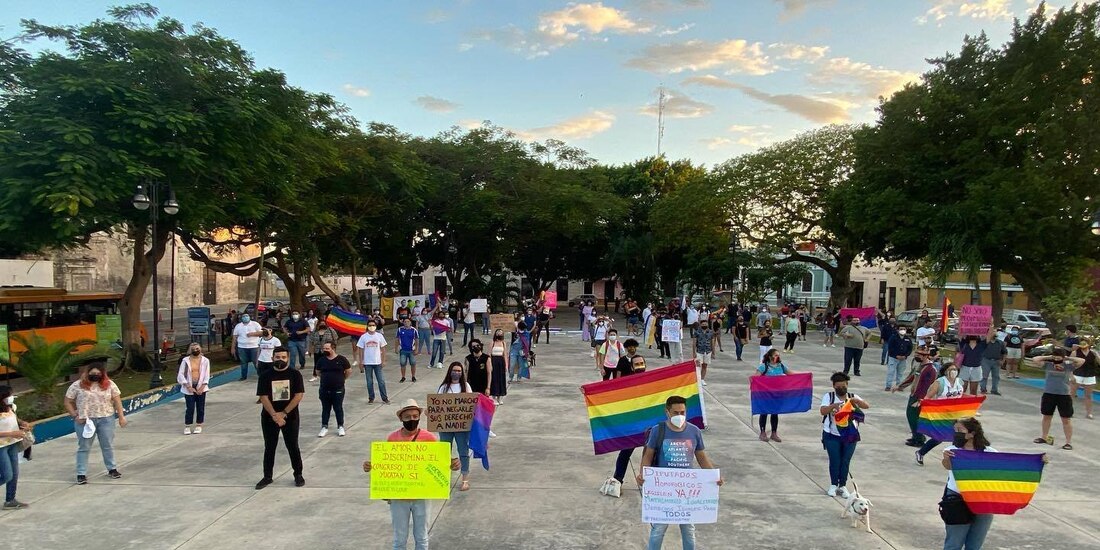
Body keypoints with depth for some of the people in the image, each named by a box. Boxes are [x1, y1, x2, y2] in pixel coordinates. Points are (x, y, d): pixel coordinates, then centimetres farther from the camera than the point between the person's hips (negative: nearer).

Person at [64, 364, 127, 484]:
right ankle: (81, 474, 13)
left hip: (106, 419, 2)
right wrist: (75, 416, -9)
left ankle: (112, 469, 24)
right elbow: (68, 402, 1)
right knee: (83, 447, 6)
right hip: (85, 421, -1)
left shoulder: (109, 384, 1)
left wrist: (121, 417, -2)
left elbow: (117, 400, 2)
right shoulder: (77, 385, -4)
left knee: (108, 446, 11)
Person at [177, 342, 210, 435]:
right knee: (190, 408, -3)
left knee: (200, 407, 6)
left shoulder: (205, 360, -1)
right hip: (189, 388, -1)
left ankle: (199, 425, 20)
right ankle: (187, 426, 10)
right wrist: (189, 387, -11)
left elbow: (207, 375, -1)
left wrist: (201, 387, -10)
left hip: (201, 388, 1)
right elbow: (181, 375, -4)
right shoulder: (185, 360, -4)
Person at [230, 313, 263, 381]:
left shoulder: (255, 324, 0)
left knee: (256, 362, 1)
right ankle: (244, 376, 19)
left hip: (254, 347, -2)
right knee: (243, 362, 9)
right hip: (242, 347, 3)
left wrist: (252, 334, -17)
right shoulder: (238, 326, 8)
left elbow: (262, 332, -5)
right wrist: (233, 348, 4)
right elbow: (234, 337, 8)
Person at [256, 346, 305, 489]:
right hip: (269, 417, 1)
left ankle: (298, 475, 19)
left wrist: (283, 413, -15)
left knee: (293, 447, 6)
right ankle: (267, 477, 21)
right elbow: (263, 397, -7)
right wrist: (274, 415, -17)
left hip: (290, 417, -1)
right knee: (269, 448, 10)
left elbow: (299, 395, -9)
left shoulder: (295, 374, -4)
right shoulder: (265, 376, -2)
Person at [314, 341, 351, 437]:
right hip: (324, 389, 3)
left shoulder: (341, 359, -8)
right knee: (325, 409, 11)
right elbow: (317, 372, 16)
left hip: (338, 389, -3)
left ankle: (340, 427, 19)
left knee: (338, 408, 7)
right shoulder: (321, 360, 0)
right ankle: (324, 427, 21)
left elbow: (348, 372, 2)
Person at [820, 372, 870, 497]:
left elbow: (867, 406, -9)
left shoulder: (853, 397, 5)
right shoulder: (828, 397, -2)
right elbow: (823, 411, -15)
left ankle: (843, 486, 18)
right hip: (832, 435, -2)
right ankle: (833, 485, 17)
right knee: (834, 460, 1)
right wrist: (833, 405, -32)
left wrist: (856, 401, -28)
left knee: (845, 461, 5)